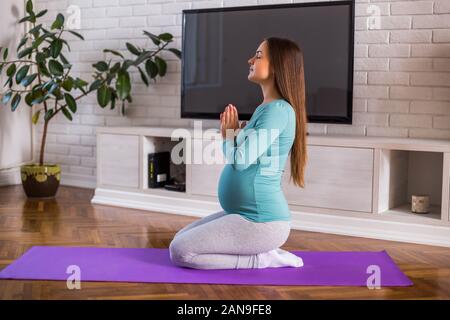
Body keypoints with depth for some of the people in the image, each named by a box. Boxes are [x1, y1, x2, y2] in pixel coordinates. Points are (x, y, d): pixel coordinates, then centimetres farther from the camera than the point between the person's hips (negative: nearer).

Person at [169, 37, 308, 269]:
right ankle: (264, 251, 12)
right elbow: (241, 157, 17)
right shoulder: (266, 108, 14)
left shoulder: (278, 110, -18)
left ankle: (263, 259, -3)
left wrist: (228, 135, -2)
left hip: (261, 221, -10)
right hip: (246, 215, 10)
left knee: (180, 252, -10)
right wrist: (232, 132, 0)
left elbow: (240, 160, -21)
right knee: (180, 239, 17)